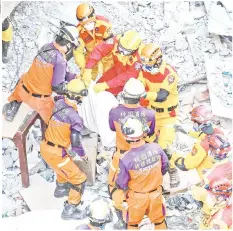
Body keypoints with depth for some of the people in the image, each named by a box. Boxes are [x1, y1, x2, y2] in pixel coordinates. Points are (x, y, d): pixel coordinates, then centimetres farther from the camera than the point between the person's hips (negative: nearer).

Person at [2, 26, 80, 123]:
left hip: (23, 90, 7)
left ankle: (12, 107, 47)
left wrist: (73, 77, 8)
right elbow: (57, 87, -20)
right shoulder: (60, 61, -29)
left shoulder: (45, 47, -8)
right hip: (39, 100, -7)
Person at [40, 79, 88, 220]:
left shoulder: (59, 103, -6)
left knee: (67, 164, 38)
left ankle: (61, 189, 58)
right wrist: (83, 155, -2)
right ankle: (70, 210, 17)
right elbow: (75, 143, -19)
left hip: (45, 147, 8)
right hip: (55, 154, -8)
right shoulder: (75, 117, -24)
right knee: (79, 179, 7)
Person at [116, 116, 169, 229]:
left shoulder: (125, 159, -34)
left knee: (133, 223, 26)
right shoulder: (156, 148, -24)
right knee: (159, 221, 28)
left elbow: (121, 184, -18)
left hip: (137, 197, -2)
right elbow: (165, 166, -4)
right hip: (156, 193, 2)